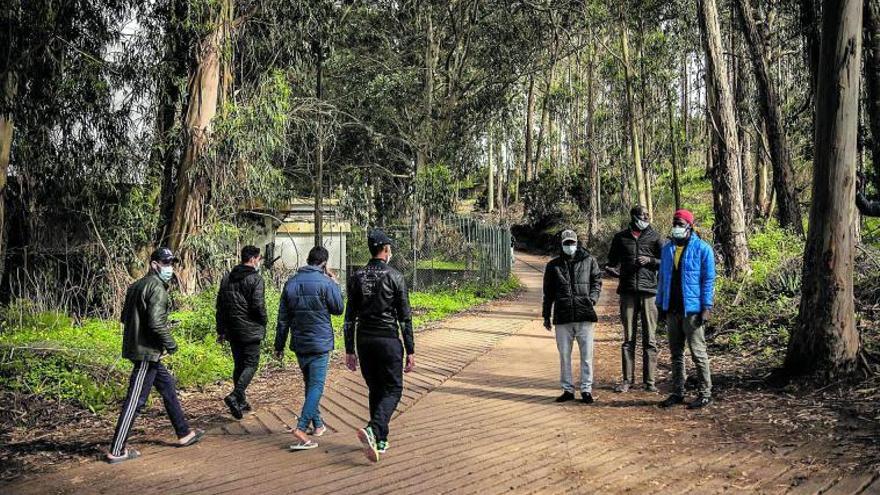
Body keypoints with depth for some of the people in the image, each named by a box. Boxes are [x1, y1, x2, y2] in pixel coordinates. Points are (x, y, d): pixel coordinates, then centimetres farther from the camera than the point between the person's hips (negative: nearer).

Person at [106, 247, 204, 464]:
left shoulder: (138, 286, 14)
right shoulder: (156, 287, -16)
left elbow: (126, 317, 18)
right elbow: (156, 322, -24)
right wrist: (171, 344, -11)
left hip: (144, 350, 11)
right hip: (147, 351, -11)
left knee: (168, 387, 19)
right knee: (136, 400, -5)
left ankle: (184, 434, 28)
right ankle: (116, 451, 1)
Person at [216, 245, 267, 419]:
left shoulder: (227, 278, 12)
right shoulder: (255, 279, -11)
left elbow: (220, 305, 13)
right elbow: (258, 305, -17)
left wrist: (221, 330, 17)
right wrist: (264, 322, 0)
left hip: (232, 330, 7)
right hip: (250, 330, -7)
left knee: (239, 364, 15)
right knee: (251, 364, -1)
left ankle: (240, 401, 19)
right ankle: (235, 396, -17)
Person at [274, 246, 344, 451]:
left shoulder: (291, 283, 5)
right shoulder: (325, 283, -12)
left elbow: (283, 318, 7)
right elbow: (338, 308, 0)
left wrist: (279, 346, 13)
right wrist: (335, 284, 9)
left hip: (299, 344, 6)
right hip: (320, 343, -6)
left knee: (310, 384, 19)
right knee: (316, 386, -4)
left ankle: (317, 424, 29)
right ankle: (301, 428, -16)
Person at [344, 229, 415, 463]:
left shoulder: (357, 277, 5)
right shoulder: (394, 277, -7)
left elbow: (350, 317, 5)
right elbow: (405, 317, -7)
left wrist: (350, 350, 10)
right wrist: (410, 350, -3)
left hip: (364, 341, 5)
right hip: (388, 340, -4)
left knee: (375, 390, 16)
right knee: (393, 389, 3)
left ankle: (380, 440, 20)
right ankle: (372, 430, -20)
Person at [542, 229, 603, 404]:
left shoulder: (589, 261, 8)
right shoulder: (553, 265, 11)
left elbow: (597, 281, 11)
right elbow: (548, 293, 15)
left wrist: (593, 298, -7)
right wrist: (546, 316, 14)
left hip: (585, 316, -1)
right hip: (562, 317, 2)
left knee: (586, 354, -1)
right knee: (564, 355, 7)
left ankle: (586, 390, 8)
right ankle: (567, 389, 16)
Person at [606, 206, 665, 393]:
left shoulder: (655, 237, 7)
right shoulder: (620, 237, 10)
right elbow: (613, 260, 18)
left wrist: (650, 260, -9)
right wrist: (607, 267, -1)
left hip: (649, 291, -1)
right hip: (628, 291, 1)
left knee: (650, 339, 1)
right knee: (628, 338, 5)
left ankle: (650, 380, 8)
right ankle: (627, 379, 11)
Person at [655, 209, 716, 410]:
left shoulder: (702, 249, -5)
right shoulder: (667, 249, 11)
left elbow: (709, 280, -7)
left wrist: (706, 307, -13)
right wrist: (660, 303, 13)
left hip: (692, 309, -6)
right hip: (672, 309, 6)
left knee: (698, 352, -1)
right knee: (676, 353, 12)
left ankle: (705, 393, 8)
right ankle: (677, 392, 20)